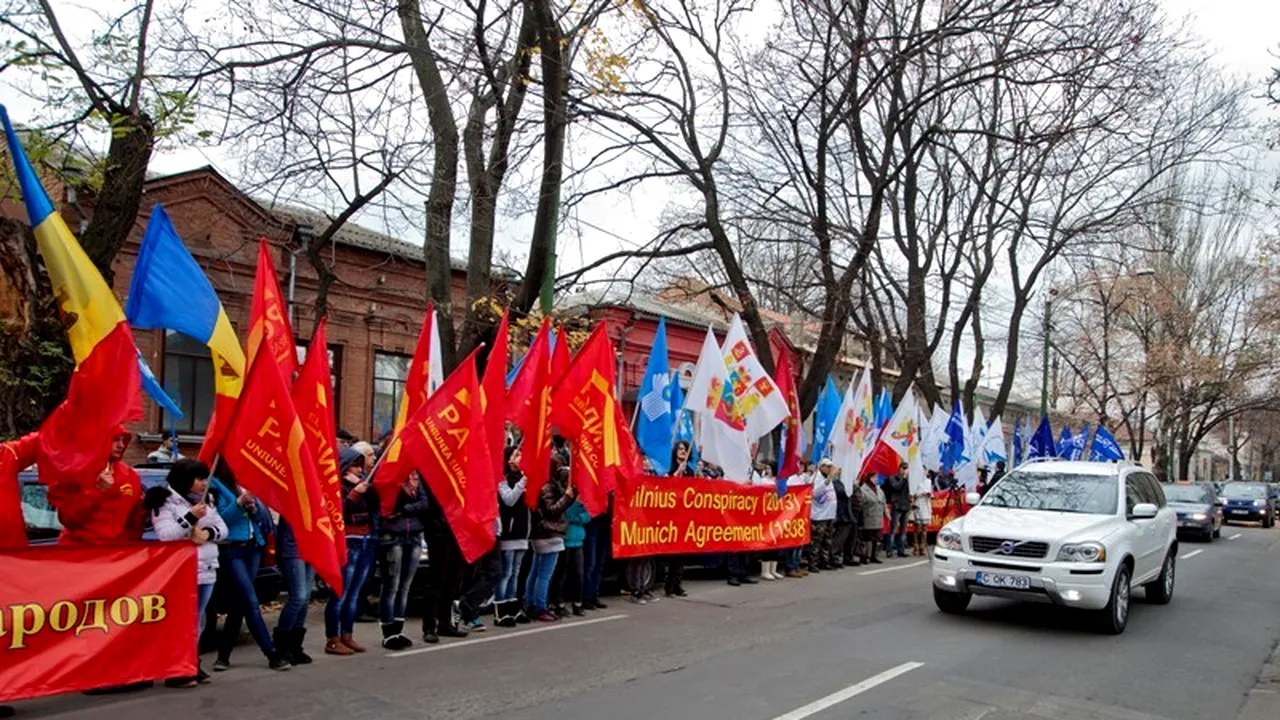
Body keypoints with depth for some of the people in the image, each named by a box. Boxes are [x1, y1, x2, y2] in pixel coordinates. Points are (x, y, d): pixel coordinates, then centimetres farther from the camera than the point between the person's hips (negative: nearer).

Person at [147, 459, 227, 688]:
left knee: (197, 621, 12)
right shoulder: (165, 502, -5)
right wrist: (190, 518, -21)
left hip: (207, 570, 7)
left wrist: (209, 532, -8)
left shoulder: (206, 502, 16)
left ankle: (192, 665, 21)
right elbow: (164, 534, -17)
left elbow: (222, 528, 12)